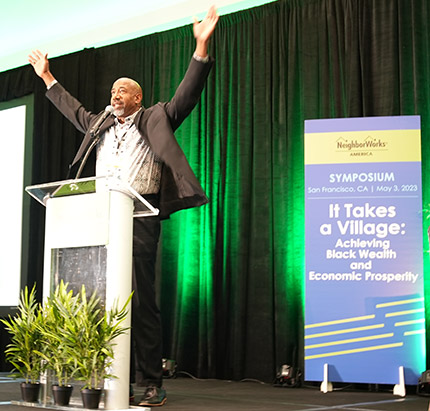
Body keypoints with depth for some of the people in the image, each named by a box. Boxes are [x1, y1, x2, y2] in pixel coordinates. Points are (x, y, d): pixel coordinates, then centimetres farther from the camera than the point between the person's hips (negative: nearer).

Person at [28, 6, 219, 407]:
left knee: (141, 300, -9)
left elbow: (186, 94, 0)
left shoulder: (155, 119, 9)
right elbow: (73, 109, 39)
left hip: (139, 216, -6)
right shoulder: (99, 125, 24)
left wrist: (201, 48, -8)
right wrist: (47, 77, 44)